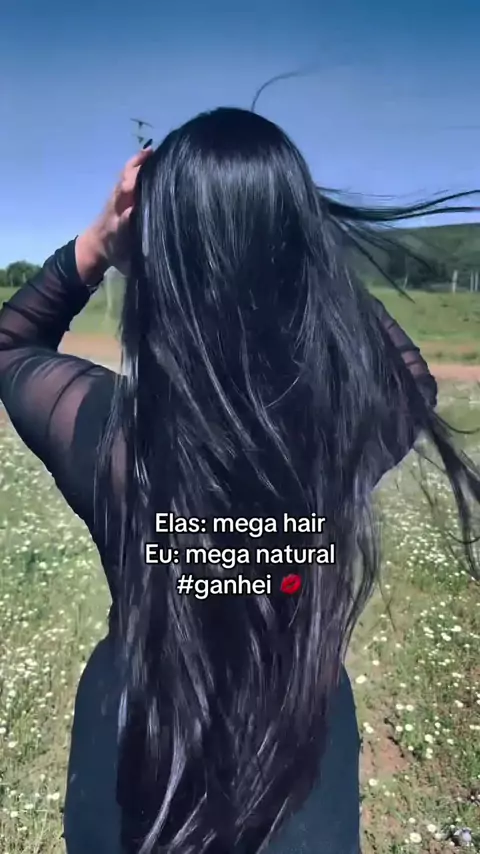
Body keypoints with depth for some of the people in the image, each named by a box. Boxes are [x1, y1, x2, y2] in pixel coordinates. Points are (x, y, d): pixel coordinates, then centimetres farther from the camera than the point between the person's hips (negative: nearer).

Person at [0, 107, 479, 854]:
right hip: (306, 729, 1)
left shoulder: (106, 428, -28)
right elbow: (405, 364, 1)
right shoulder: (366, 405, -26)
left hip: (144, 738, 1)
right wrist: (279, 244, -7)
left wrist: (96, 243, -16)